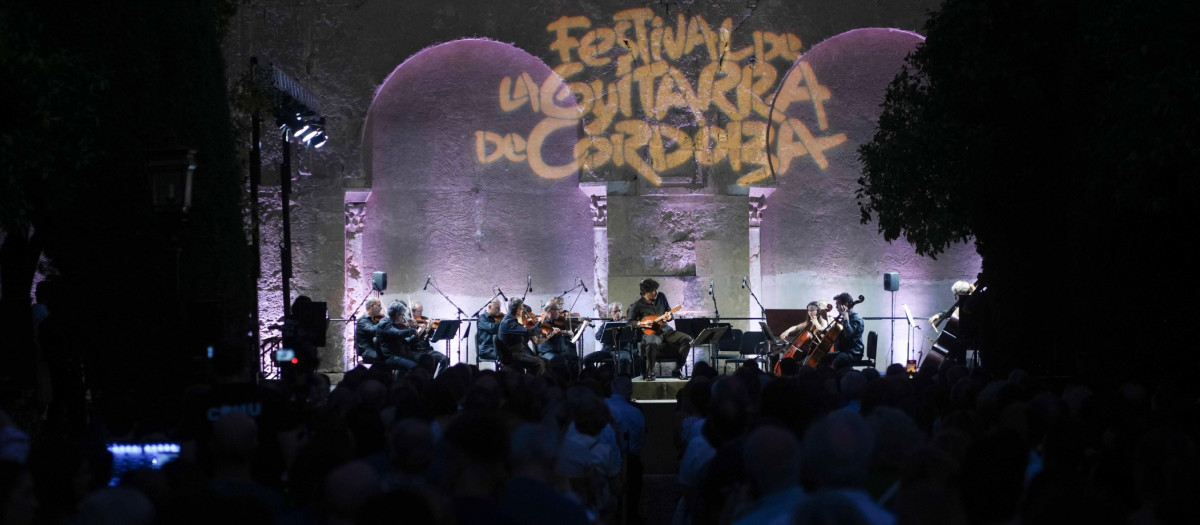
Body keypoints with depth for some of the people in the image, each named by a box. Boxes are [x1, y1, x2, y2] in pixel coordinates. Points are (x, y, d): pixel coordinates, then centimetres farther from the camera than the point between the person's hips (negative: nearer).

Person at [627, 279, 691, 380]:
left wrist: (668, 316, -7)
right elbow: (629, 322, 0)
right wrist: (641, 324, -17)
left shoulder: (661, 297, 9)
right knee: (651, 343, -42)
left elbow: (669, 312, 18)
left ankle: (677, 370, -6)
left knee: (687, 339, -16)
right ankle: (649, 373, -20)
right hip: (650, 333, -5)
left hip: (665, 330, 5)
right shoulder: (637, 305, -3)